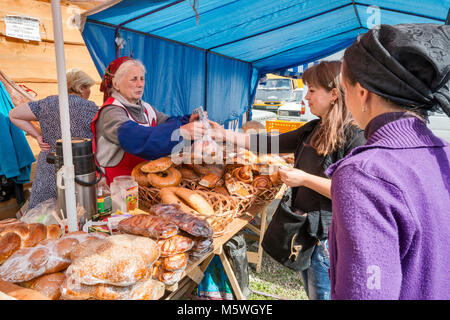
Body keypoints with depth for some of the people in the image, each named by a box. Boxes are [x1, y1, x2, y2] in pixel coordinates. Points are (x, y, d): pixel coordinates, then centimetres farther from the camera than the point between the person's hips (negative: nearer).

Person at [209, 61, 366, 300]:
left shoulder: (353, 137, -17)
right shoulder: (312, 130, 7)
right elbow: (274, 144, 8)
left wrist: (304, 179, -21)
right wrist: (225, 135, 5)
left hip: (327, 235, -7)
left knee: (322, 294, 9)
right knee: (311, 292, 24)